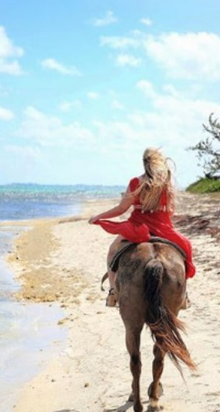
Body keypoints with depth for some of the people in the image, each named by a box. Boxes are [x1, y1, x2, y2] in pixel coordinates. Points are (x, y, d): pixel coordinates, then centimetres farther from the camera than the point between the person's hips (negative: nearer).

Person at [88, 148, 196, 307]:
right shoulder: (168, 183, 1)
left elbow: (121, 209, -5)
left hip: (138, 228, -2)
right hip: (163, 230, 2)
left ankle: (113, 290, 4)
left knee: (113, 250, 21)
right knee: (183, 246, 30)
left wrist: (98, 217, 8)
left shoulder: (136, 182, -8)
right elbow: (171, 211, 6)